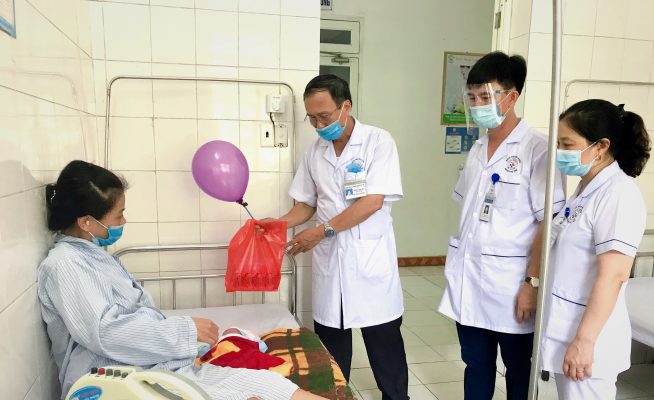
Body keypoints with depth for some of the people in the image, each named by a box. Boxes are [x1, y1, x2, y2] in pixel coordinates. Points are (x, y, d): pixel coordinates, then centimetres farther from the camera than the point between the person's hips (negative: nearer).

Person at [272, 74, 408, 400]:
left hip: (370, 258, -4)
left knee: (384, 344, 9)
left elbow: (373, 202, -17)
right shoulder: (315, 151, 7)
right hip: (328, 259, 4)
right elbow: (307, 203, 12)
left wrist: (323, 230, -17)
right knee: (330, 345, 14)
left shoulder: (378, 141, -8)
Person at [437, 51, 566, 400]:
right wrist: (459, 261, 12)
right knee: (476, 367, 18)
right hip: (469, 280, 6)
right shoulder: (477, 150, 10)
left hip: (510, 284, -5)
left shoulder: (536, 148, -10)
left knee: (518, 370, 14)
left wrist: (532, 283, -15)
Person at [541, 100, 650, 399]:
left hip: (585, 335, -8)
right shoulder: (586, 188, 9)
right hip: (564, 328, 8)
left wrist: (584, 340, -22)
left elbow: (612, 276, -22)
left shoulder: (618, 194, -18)